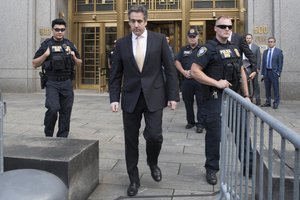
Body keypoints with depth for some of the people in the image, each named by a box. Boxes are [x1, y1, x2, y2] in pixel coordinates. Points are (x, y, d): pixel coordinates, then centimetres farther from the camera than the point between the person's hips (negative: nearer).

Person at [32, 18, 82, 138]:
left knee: (66, 112, 4)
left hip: (67, 83, 3)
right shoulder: (46, 44, 3)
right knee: (53, 109, -18)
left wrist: (74, 57, -3)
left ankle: (62, 139, 17)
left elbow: (79, 63, 17)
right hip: (52, 84, -3)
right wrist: (45, 55, -12)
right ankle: (48, 135, 5)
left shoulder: (69, 45, 11)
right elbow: (34, 64, 3)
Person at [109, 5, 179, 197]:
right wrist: (114, 98, -3)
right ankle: (134, 179, 23)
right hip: (130, 98, 2)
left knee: (155, 136, -9)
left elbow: (170, 69, 1)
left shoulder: (159, 39, 0)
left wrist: (173, 95, -4)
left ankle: (153, 163, 25)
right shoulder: (122, 43, 5)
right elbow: (116, 74, 7)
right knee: (131, 140, 6)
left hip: (154, 96, -2)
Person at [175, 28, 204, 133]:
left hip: (200, 80, -4)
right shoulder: (183, 49, 15)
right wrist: (184, 72, -6)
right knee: (188, 102, 11)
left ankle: (200, 123, 4)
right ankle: (190, 121, 25)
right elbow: (177, 62, 10)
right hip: (186, 80, 4)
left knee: (200, 103, -2)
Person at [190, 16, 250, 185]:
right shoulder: (209, 48, -7)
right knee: (214, 135, 2)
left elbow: (241, 72, 19)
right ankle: (212, 169, 19)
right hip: (215, 99, -6)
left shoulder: (235, 48, 14)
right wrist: (217, 83, -20)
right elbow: (195, 71, -15)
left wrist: (246, 95, 14)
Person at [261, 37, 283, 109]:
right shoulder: (265, 52, 14)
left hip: (274, 72, -4)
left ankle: (276, 103, 4)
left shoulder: (278, 51, 1)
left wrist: (278, 73, -9)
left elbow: (280, 63, -2)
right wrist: (262, 73, 9)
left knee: (276, 88, -2)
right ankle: (268, 102, 17)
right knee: (267, 88, 8)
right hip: (266, 72, 4)